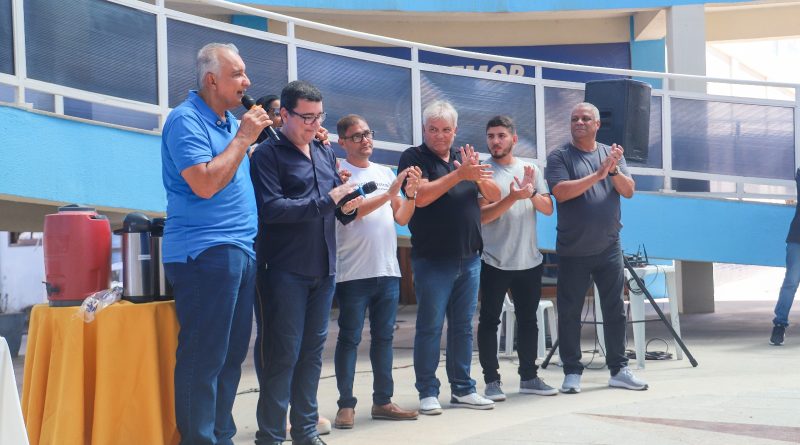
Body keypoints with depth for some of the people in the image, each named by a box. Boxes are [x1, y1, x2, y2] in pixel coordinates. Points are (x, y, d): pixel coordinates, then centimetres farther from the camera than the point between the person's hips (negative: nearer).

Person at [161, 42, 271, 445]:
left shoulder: (230, 121, 16)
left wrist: (259, 130, 11)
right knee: (204, 356, -7)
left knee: (232, 354, 12)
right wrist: (243, 137, -13)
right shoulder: (186, 120, -10)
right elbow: (205, 184, -20)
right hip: (205, 251, -9)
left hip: (241, 251, 9)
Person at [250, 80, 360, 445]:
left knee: (313, 349, 12)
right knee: (282, 353, -4)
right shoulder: (268, 153, -7)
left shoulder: (325, 153, 15)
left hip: (323, 268, 7)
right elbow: (270, 208, -19)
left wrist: (347, 208, -2)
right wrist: (326, 201, -19)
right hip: (285, 270, -7)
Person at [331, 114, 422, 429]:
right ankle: (346, 405, 4)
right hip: (353, 272, -5)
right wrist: (388, 194, -19)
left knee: (384, 337, 10)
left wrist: (411, 194, -6)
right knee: (349, 338, -1)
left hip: (388, 270, 6)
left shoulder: (386, 173, 13)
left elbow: (402, 219, 12)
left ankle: (383, 402, 17)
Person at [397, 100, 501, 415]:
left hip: (469, 258, 5)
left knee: (463, 326, 9)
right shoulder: (414, 158, -3)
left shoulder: (464, 157, 13)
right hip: (432, 259, -5)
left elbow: (495, 196, 7)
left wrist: (478, 175, -13)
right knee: (430, 327, -2)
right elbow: (421, 196, -19)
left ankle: (462, 389, 17)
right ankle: (427, 392, 5)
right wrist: (459, 175, -25)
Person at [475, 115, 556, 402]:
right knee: (490, 321, -1)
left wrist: (531, 193, -16)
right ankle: (491, 381, 5)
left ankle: (529, 377, 22)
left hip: (530, 260, 4)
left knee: (528, 320, 12)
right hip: (495, 261, -4)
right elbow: (482, 215, -14)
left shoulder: (531, 170, 8)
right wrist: (512, 198, -25)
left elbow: (548, 209, 3)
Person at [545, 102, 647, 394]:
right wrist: (598, 175, -21)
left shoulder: (611, 154, 10)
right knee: (570, 313, 1)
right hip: (573, 252, -3)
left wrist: (614, 170, -17)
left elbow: (629, 191, 2)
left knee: (615, 311, 7)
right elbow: (561, 192, -16)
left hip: (609, 248, 3)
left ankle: (618, 370, 16)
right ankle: (572, 372, 10)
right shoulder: (559, 157, -2)